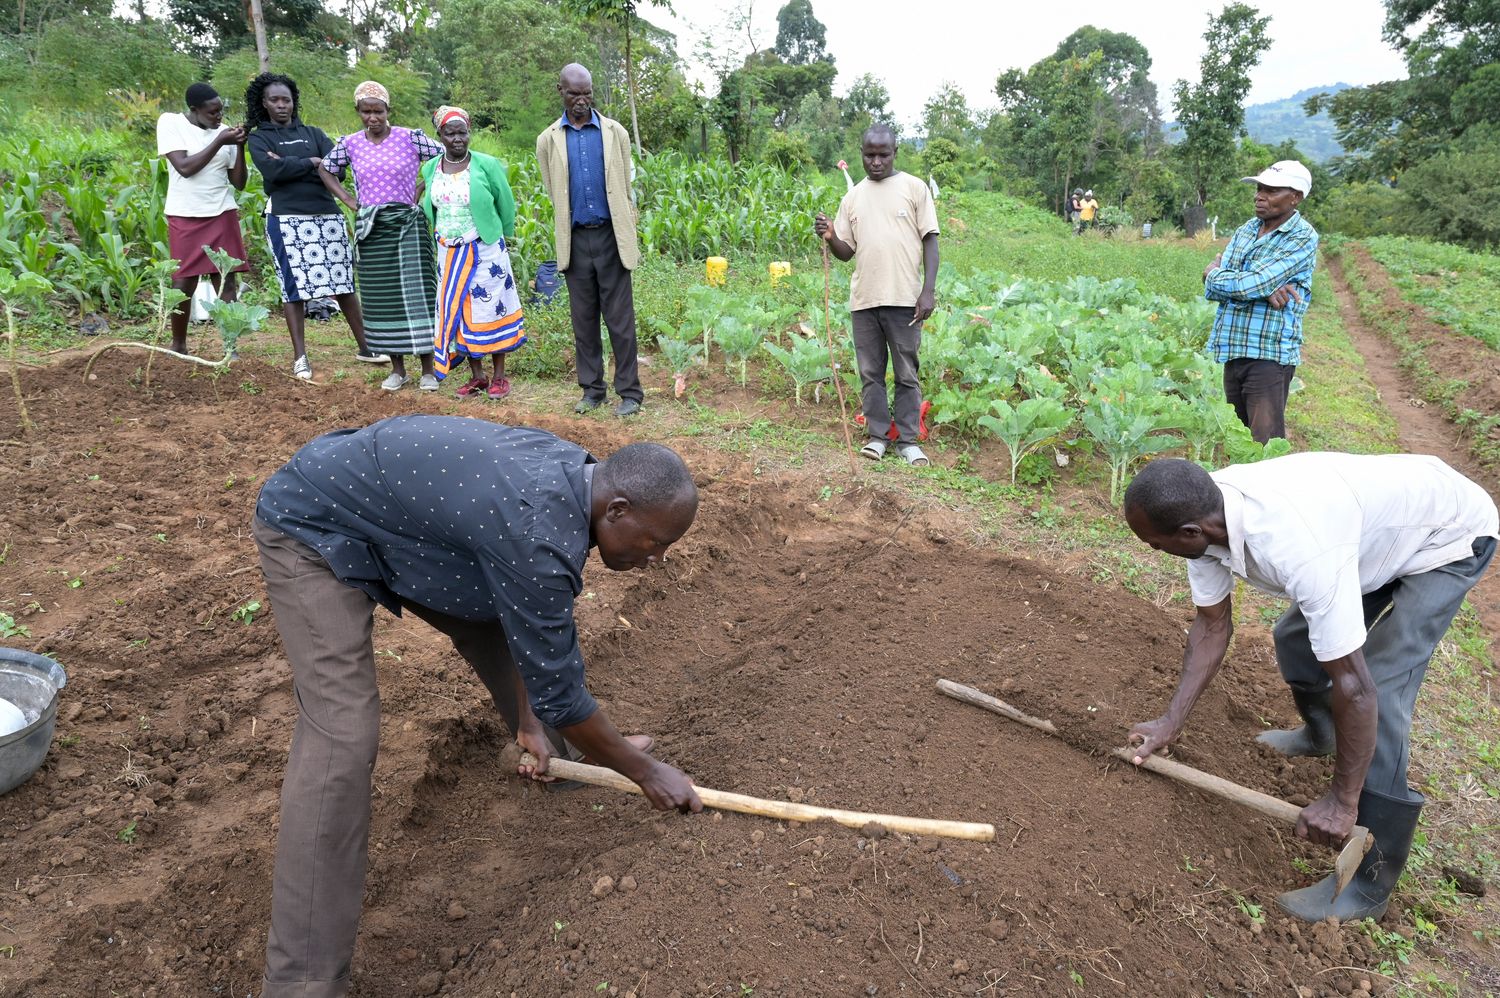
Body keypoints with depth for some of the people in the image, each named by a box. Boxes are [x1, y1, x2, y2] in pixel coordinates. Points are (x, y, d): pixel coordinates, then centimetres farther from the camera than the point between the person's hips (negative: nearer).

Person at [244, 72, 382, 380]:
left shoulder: (313, 133, 16)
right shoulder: (258, 138, 9)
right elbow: (273, 171, -11)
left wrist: (291, 166, -6)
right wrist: (311, 163, -3)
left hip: (327, 215, 2)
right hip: (286, 219, -2)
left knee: (343, 283, 4)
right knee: (294, 287, -2)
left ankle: (365, 347, 13)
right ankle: (300, 358, 3)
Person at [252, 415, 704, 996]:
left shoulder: (568, 476, -8)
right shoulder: (539, 535, -36)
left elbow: (526, 627, 4)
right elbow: (557, 688, -23)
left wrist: (528, 718, 3)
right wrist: (645, 771, -10)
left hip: (387, 512, 9)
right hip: (313, 525, -9)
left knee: (499, 615, 15)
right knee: (344, 735, -18)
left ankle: (552, 753, 43)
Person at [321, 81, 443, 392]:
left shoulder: (410, 138, -3)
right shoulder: (350, 144, 6)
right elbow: (325, 170, 20)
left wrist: (423, 189, -4)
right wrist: (345, 198, 6)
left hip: (407, 224, -3)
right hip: (370, 229, 3)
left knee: (416, 293, -6)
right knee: (381, 297, 5)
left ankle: (428, 369, 0)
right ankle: (397, 369, 14)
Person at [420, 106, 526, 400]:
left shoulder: (486, 165, -8)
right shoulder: (430, 169, 4)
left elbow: (506, 205, 2)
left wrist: (500, 238, 11)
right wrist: (443, 236, 18)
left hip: (485, 251, -4)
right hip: (449, 253, 4)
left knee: (490, 309, 1)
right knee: (458, 312, 6)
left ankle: (499, 376, 10)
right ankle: (476, 376, 16)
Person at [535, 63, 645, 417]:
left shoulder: (615, 132, 5)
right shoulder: (548, 140, 7)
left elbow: (626, 190, 6)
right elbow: (552, 196, 11)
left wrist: (631, 239, 4)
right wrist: (562, 242, 9)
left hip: (611, 237, -2)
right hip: (575, 240, 2)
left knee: (620, 318, -2)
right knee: (583, 319, 6)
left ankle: (630, 392, 3)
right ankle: (591, 389, 15)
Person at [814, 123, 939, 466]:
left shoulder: (914, 188, 2)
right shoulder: (852, 197, 11)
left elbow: (930, 241, 0)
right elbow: (847, 252, 12)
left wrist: (928, 290, -9)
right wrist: (830, 238, -10)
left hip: (904, 298, -3)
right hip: (864, 299, 3)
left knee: (906, 374, 4)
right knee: (871, 372, 8)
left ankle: (908, 440, 12)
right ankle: (877, 435, 17)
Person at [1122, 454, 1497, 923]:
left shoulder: (1297, 548, -44)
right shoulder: (1202, 511, -20)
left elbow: (1355, 686, -37)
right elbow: (1212, 626, -6)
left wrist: (1342, 800, -25)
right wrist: (1171, 722, -6)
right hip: (1385, 519, 8)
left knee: (1380, 692, -15)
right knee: (1295, 637, 15)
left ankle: (1368, 886, -2)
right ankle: (1321, 734, 47)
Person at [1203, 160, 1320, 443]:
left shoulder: (1302, 238, -9)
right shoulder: (1245, 230, 11)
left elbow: (1248, 285, -21)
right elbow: (1211, 290, 2)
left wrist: (1214, 273, -1)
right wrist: (1264, 287, -13)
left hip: (1269, 354, -7)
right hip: (1233, 349, 7)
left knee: (1266, 447, -7)